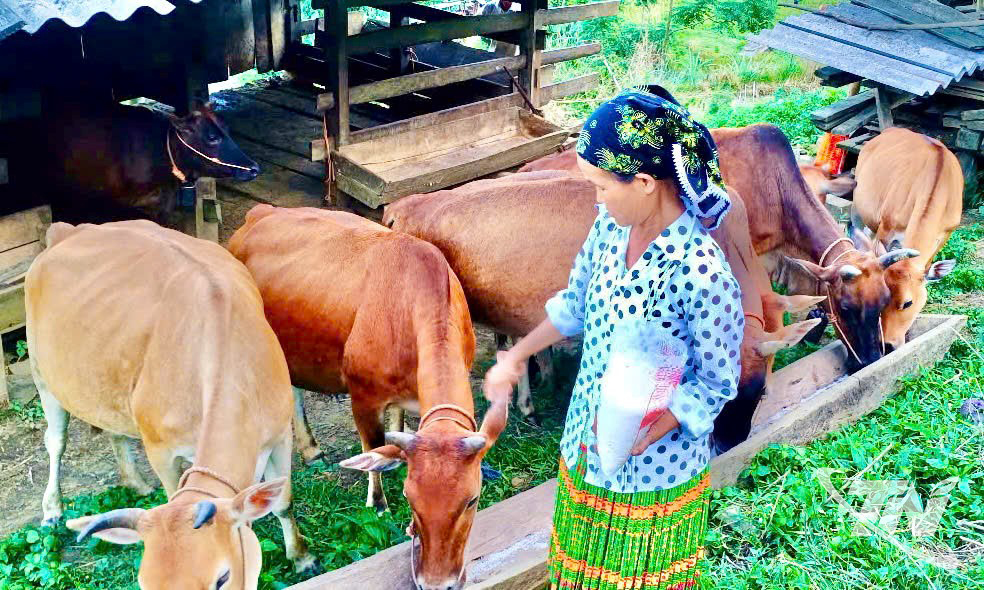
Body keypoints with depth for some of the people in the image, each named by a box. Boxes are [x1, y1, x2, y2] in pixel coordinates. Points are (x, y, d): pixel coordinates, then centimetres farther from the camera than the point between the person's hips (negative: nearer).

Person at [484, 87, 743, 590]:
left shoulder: (703, 275, -30)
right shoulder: (611, 226, -9)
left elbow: (718, 385, -18)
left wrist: (650, 429, -29)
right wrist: (517, 355, 12)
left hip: (652, 476, -6)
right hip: (586, 453, 6)